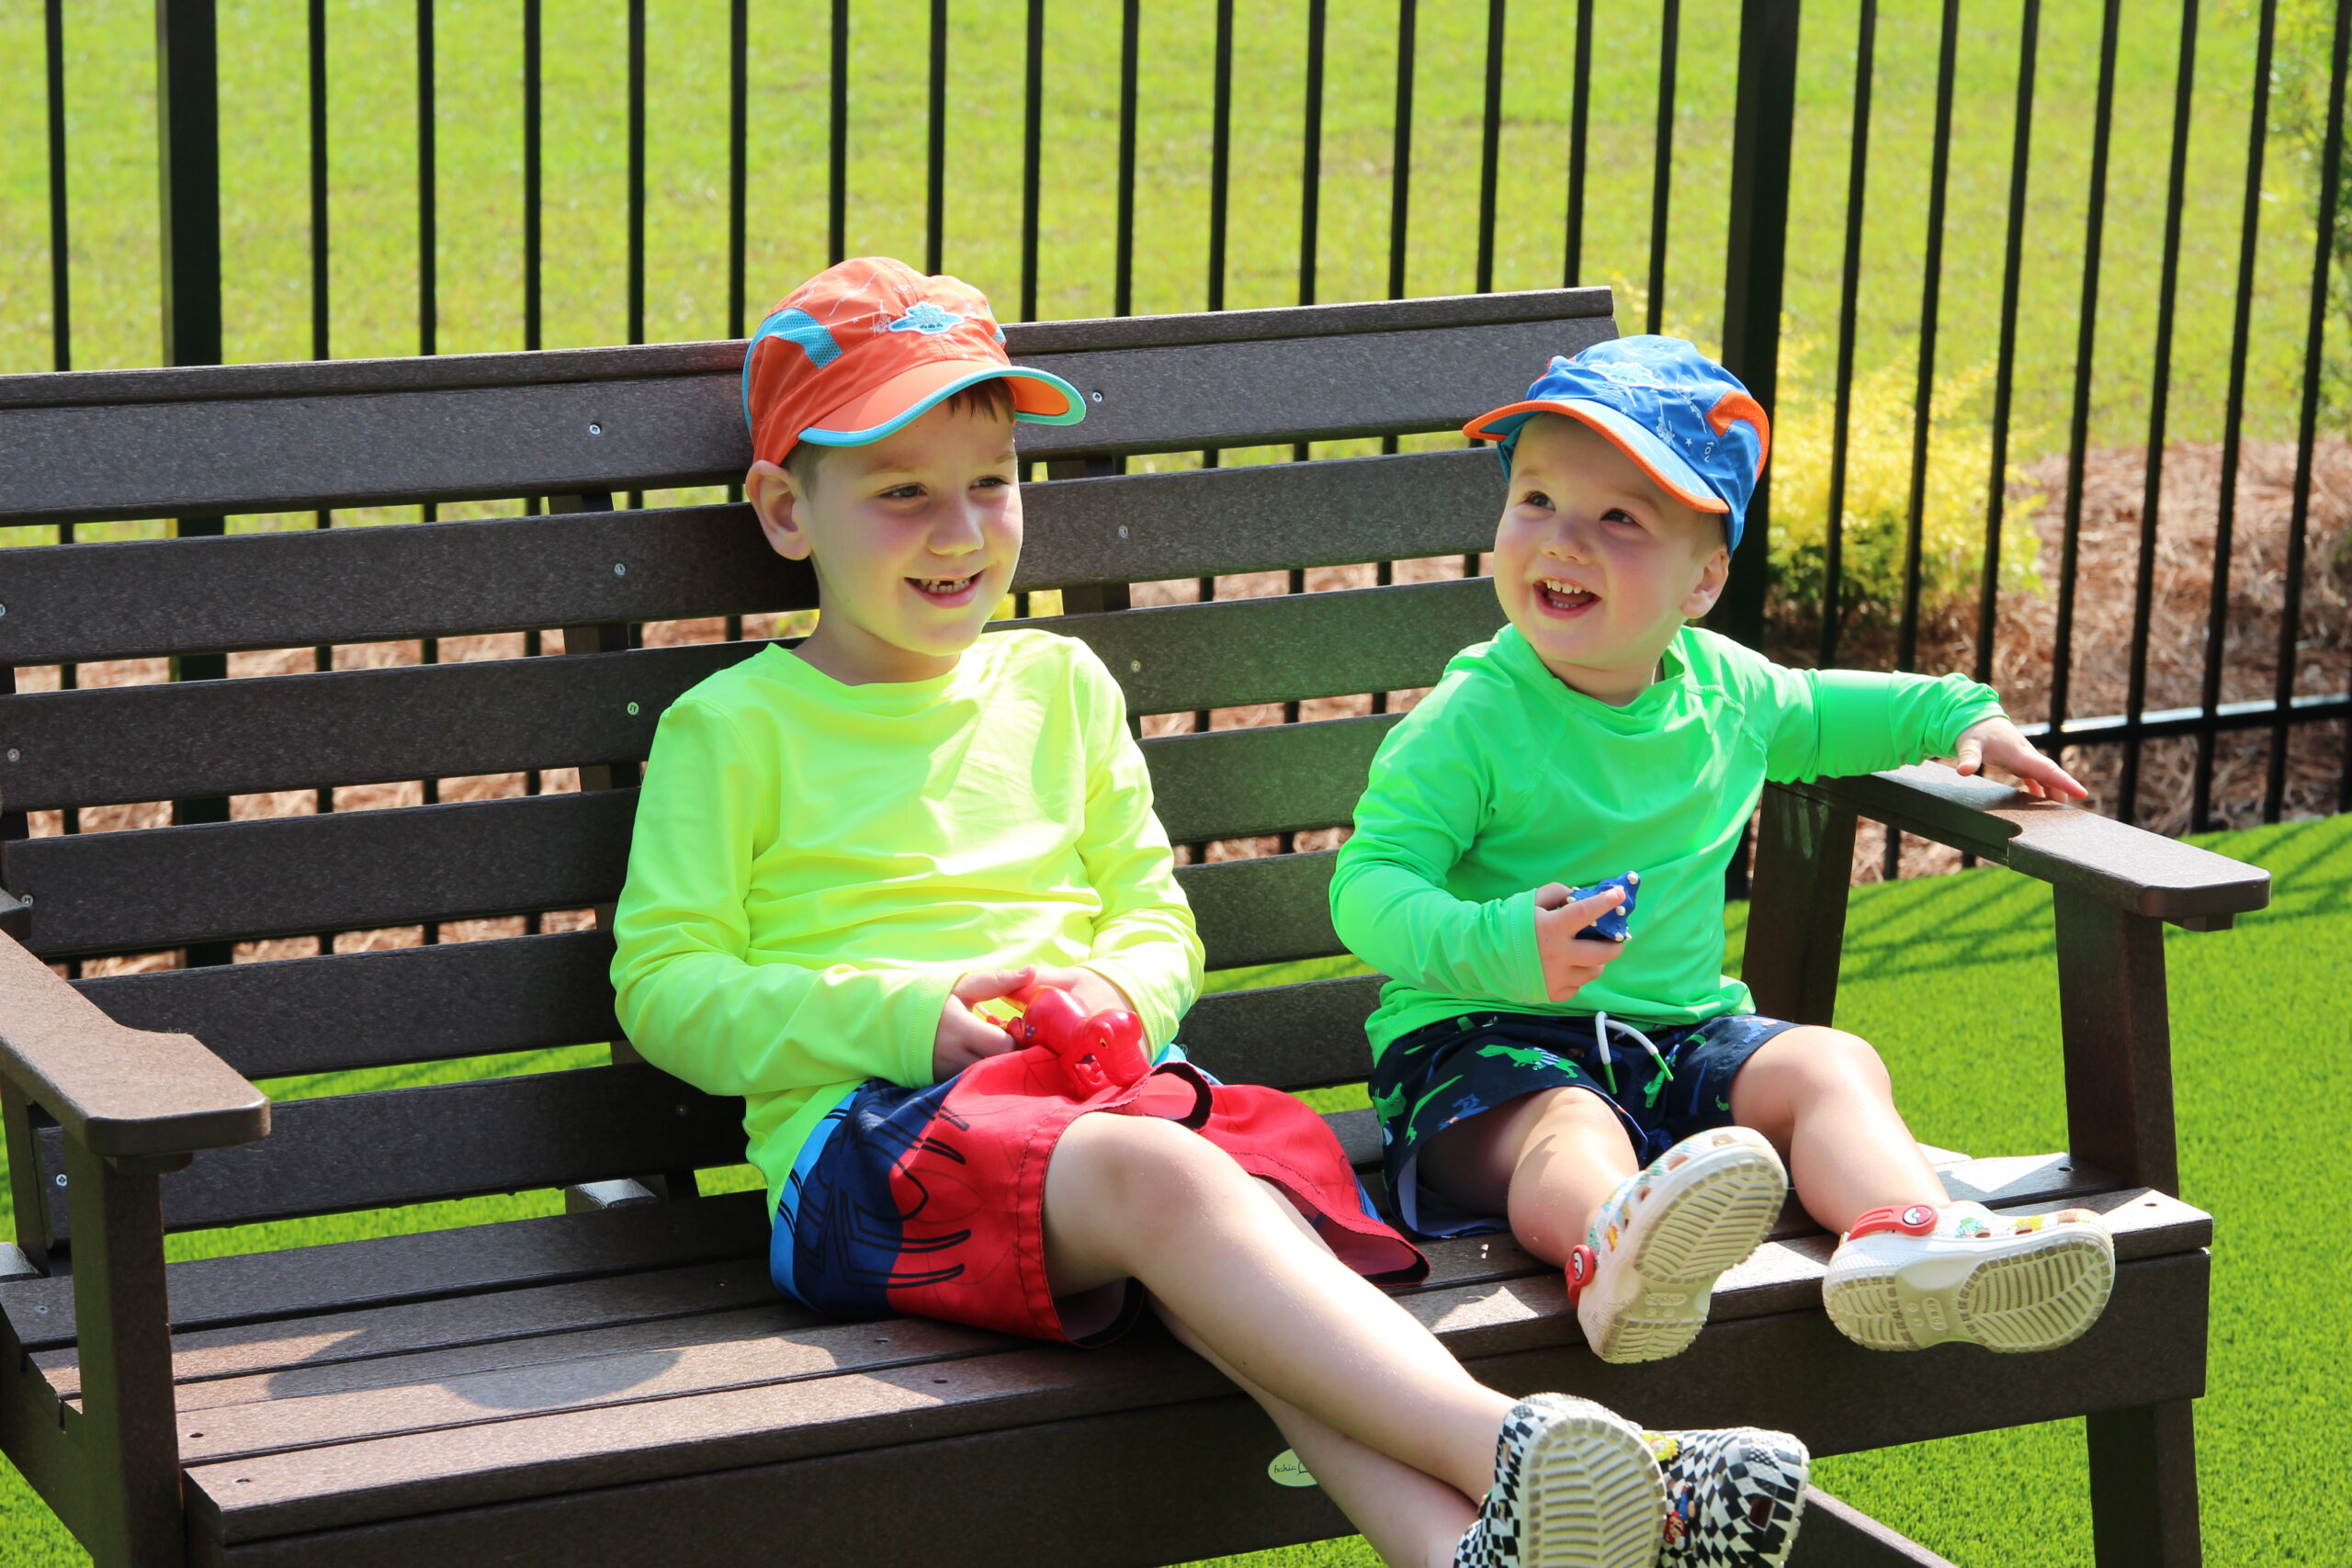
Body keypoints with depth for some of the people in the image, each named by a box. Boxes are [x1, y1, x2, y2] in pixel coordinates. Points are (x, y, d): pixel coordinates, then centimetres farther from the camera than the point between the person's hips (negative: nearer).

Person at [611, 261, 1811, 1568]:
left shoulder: (1058, 686, 22)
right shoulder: (735, 728, 8)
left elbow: (1158, 919, 22)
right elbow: (666, 986, 3)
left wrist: (1120, 993, -3)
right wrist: (899, 1019, -11)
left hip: (1101, 1093, 4)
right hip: (868, 1127, -4)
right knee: (1159, 1178, -36)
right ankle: (1504, 1448, -51)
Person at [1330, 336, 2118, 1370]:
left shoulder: (1726, 690, 9)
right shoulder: (1472, 722, -10)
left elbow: (1820, 714, 34)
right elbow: (1368, 886, -17)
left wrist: (1962, 716, 23)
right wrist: (1494, 946, -35)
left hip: (1683, 1032, 6)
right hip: (1490, 1040, -6)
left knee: (1830, 1064, -18)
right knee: (1569, 1128, -37)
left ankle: (1905, 1233, -47)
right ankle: (1616, 1250, -71)